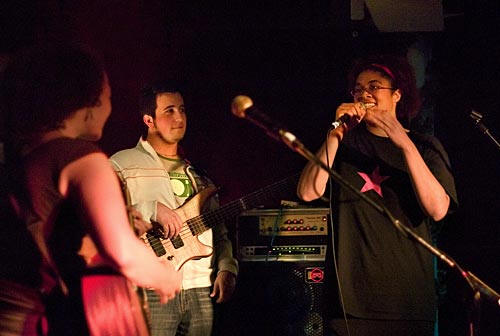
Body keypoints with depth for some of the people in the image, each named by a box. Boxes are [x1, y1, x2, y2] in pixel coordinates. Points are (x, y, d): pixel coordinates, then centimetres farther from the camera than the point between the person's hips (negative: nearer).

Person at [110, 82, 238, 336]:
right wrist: (151, 210, -22)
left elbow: (220, 232, 22)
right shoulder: (123, 165, 1)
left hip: (201, 291, 6)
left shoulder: (197, 173, 22)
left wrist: (226, 268, 5)